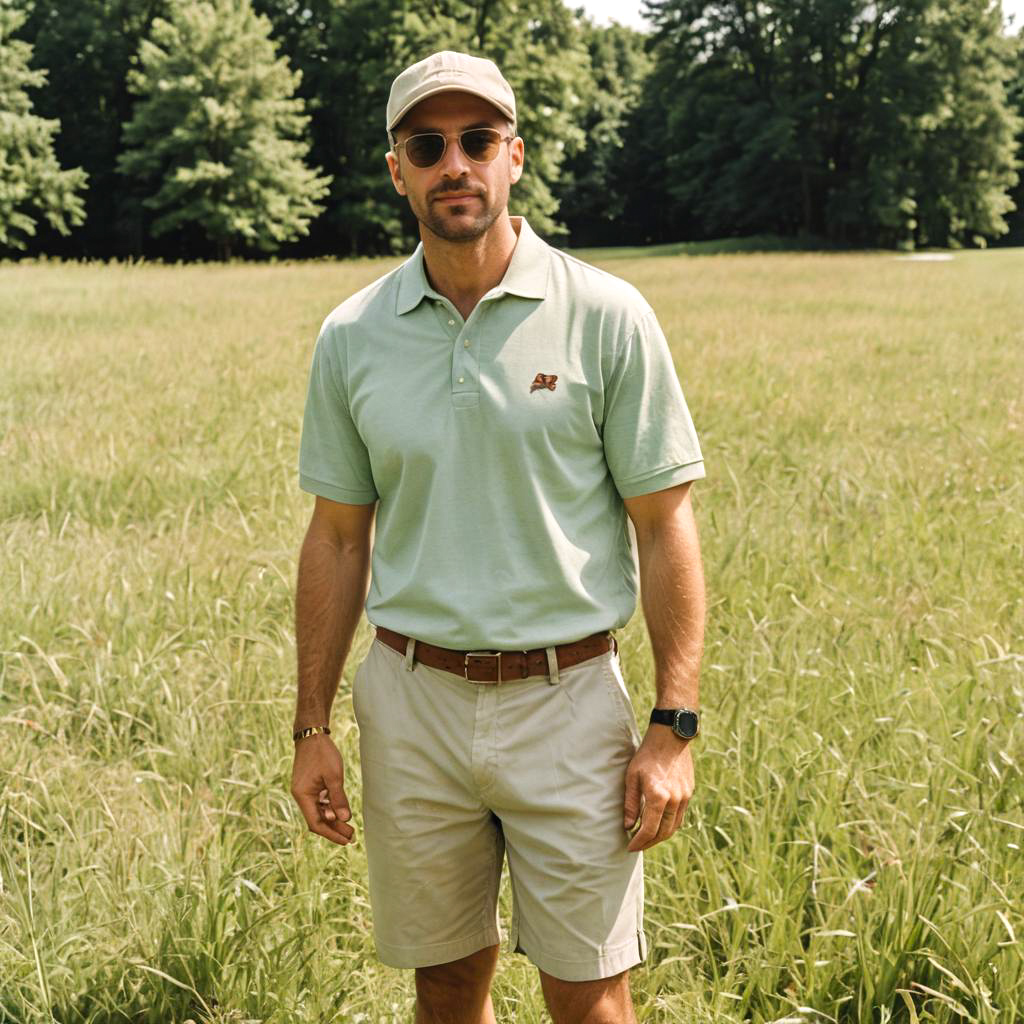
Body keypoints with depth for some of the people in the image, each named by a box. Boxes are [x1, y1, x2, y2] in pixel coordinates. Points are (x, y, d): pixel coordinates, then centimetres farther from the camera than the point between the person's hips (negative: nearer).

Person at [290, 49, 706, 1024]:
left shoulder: (606, 317, -6)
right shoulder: (352, 336, 3)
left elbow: (665, 526, -4)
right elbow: (338, 538, 9)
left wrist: (673, 727, -9)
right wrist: (312, 726, 6)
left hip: (567, 698, -2)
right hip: (411, 701, 3)